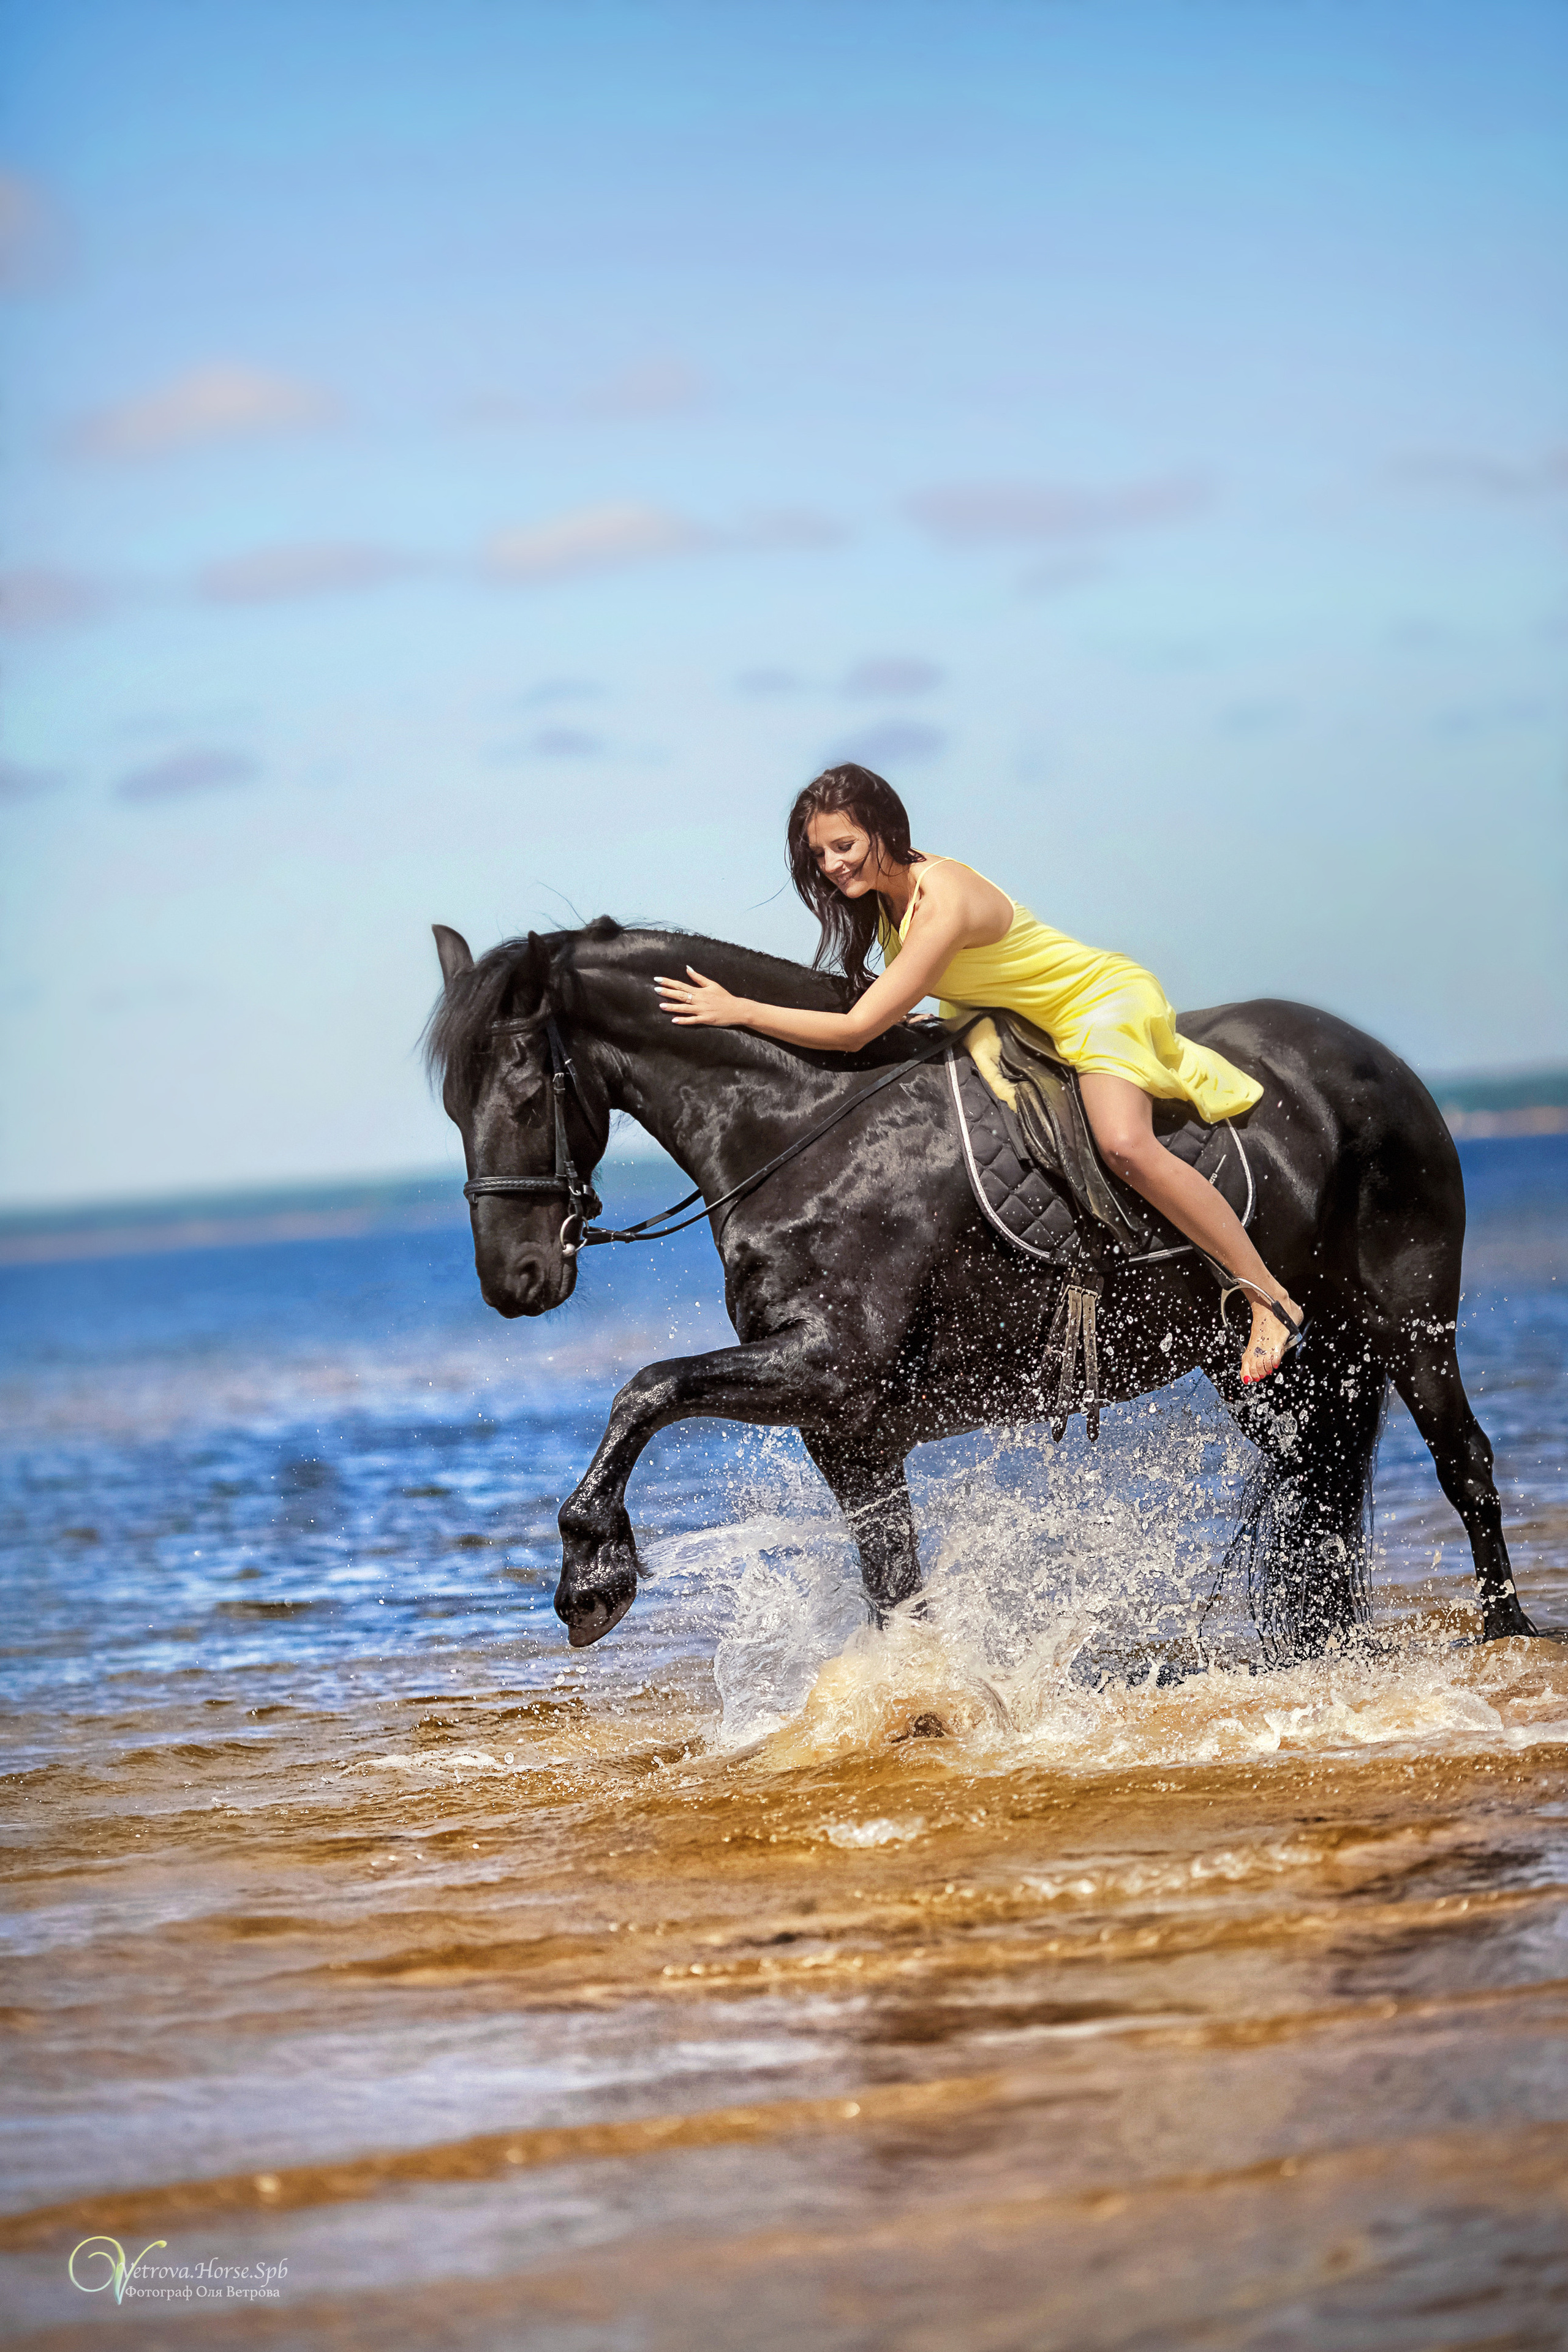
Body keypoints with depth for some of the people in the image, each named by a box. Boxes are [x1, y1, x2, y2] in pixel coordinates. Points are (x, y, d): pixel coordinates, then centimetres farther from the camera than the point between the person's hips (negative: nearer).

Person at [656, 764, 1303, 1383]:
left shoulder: (943, 906, -33)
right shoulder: (890, 885, -5)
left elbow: (857, 1029, -35)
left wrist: (738, 1011, -33)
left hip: (1105, 1000, -10)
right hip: (1037, 1022, 10)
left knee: (1125, 1145, -32)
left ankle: (1272, 1301, -26)